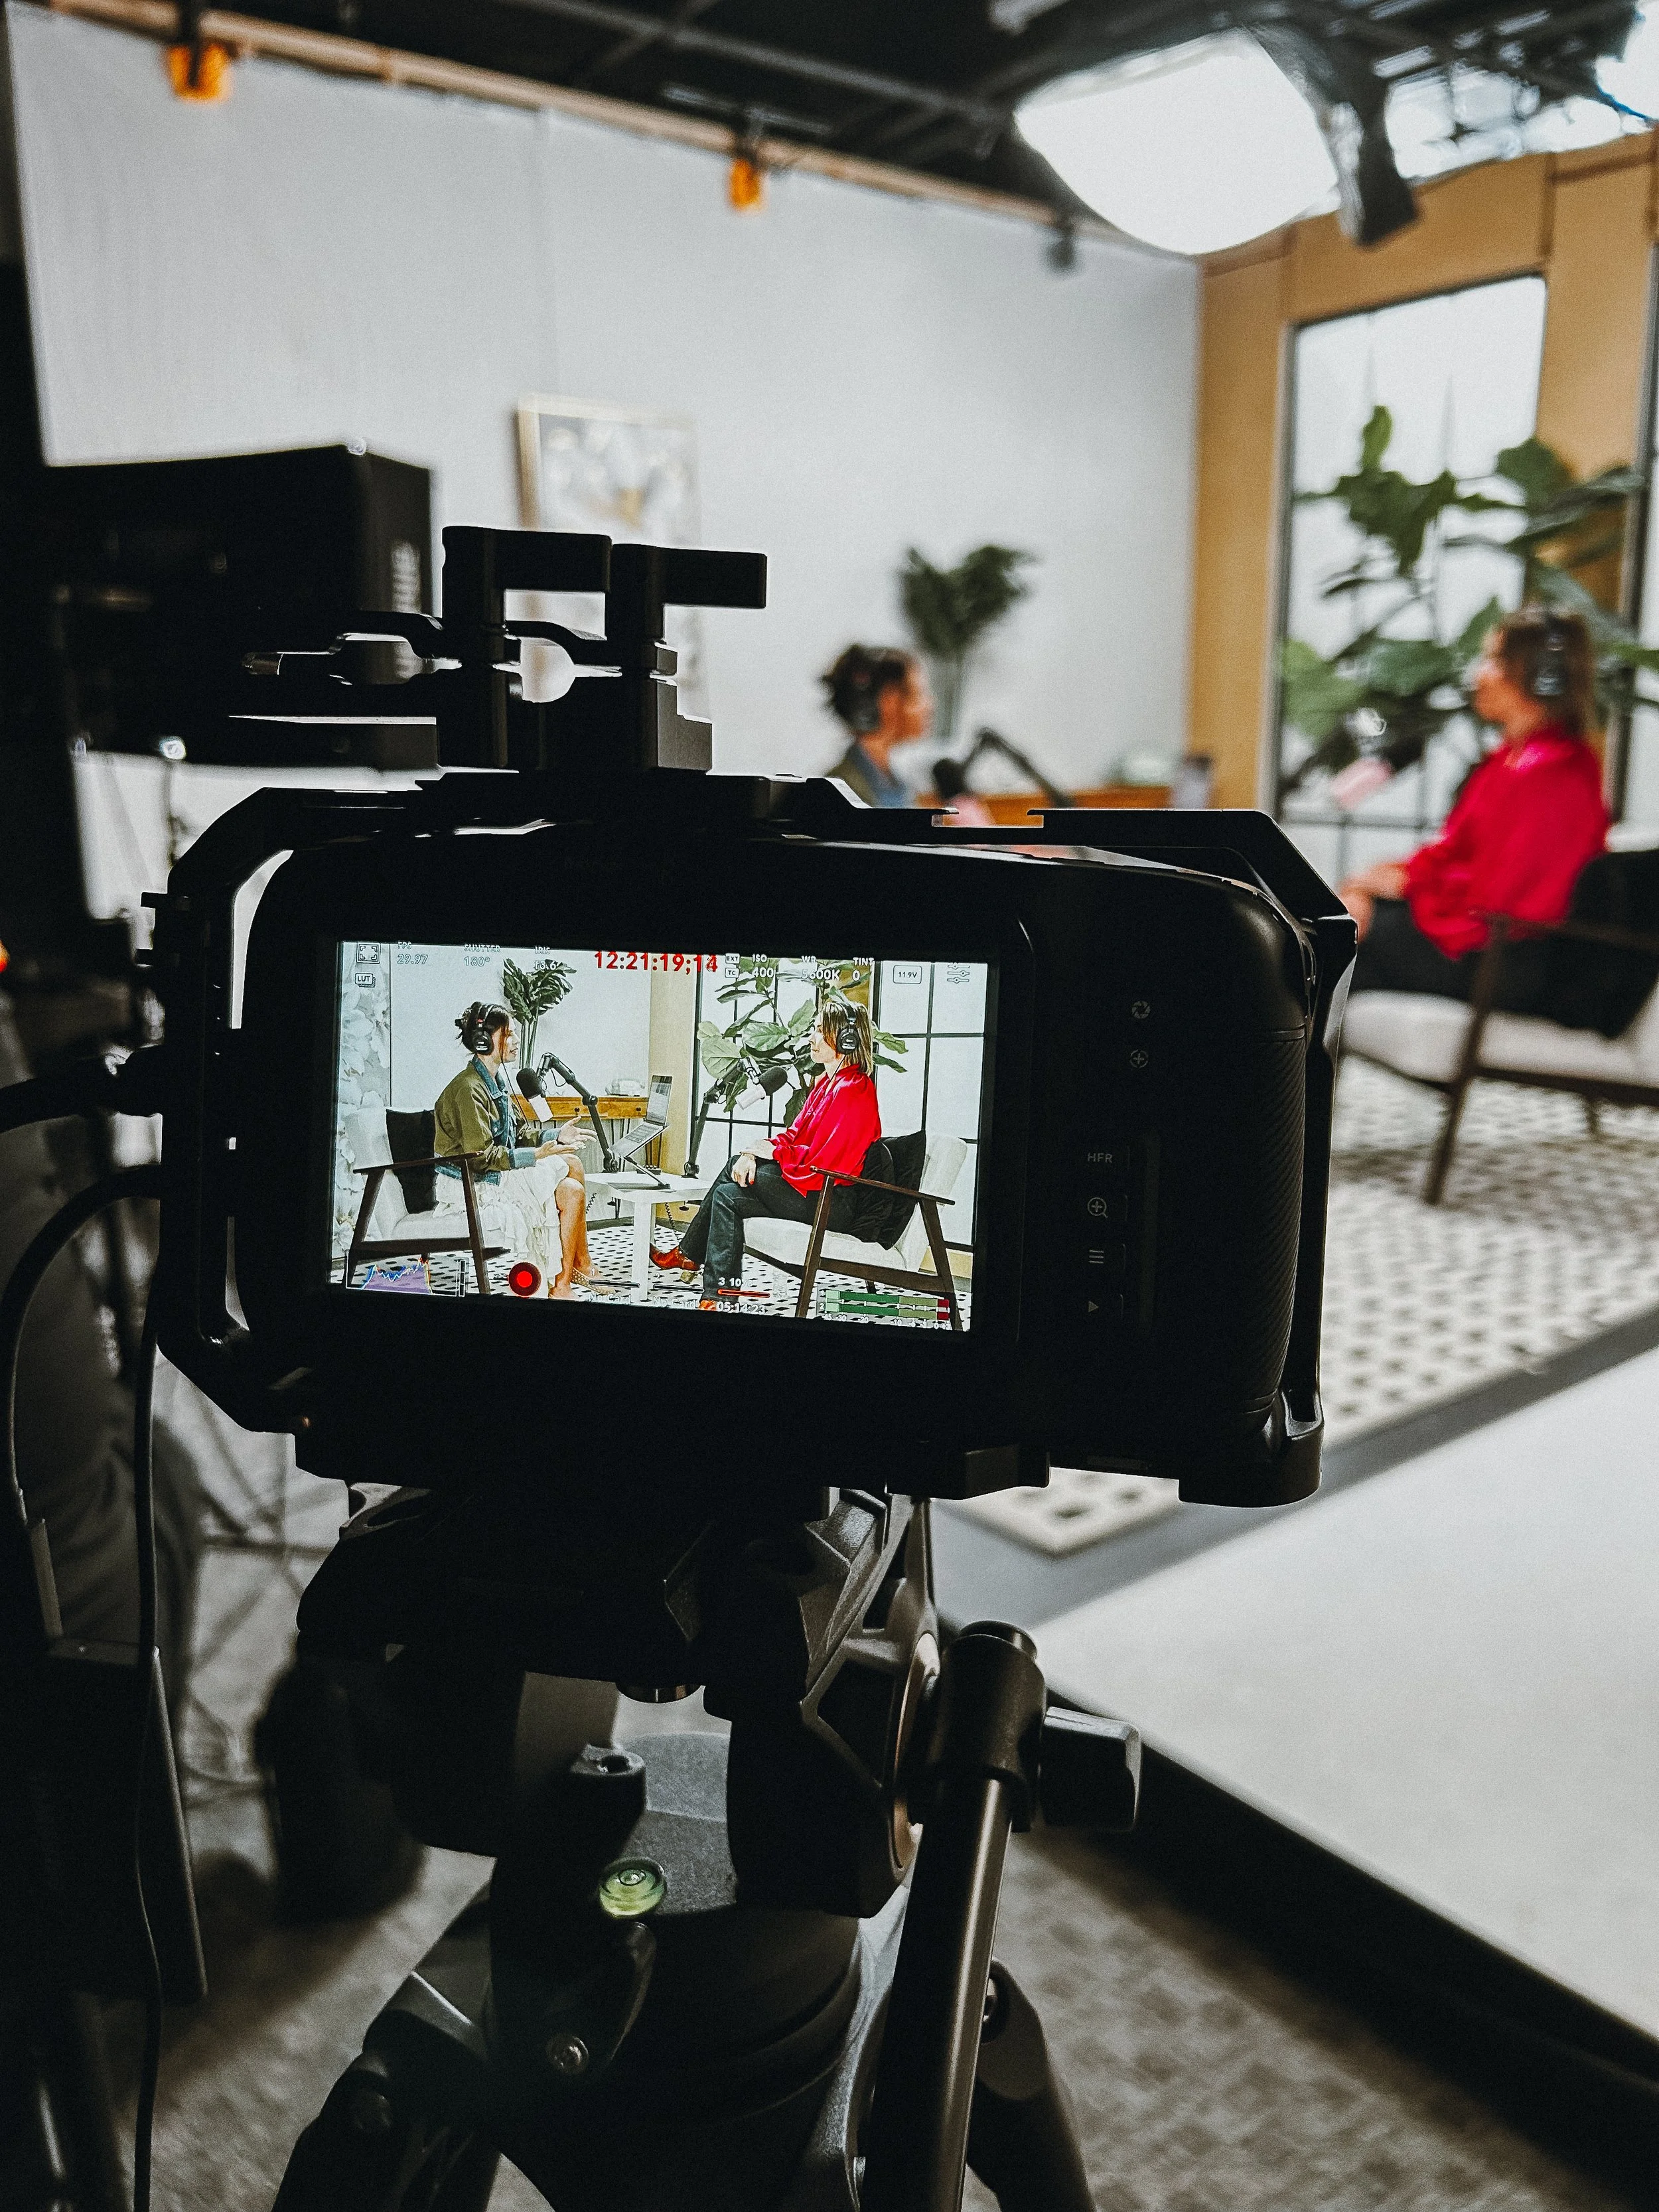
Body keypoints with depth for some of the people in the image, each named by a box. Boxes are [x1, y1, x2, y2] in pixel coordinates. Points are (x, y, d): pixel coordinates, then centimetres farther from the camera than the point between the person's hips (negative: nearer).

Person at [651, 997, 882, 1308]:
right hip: (820, 1191, 10)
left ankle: (689, 1254, 2)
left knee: (736, 1168, -8)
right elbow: (795, 1134, 15)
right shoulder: (828, 1082, 14)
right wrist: (755, 1151, -3)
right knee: (728, 1195, 3)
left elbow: (818, 1161, -22)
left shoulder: (852, 1091, -19)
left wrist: (767, 1149, -10)